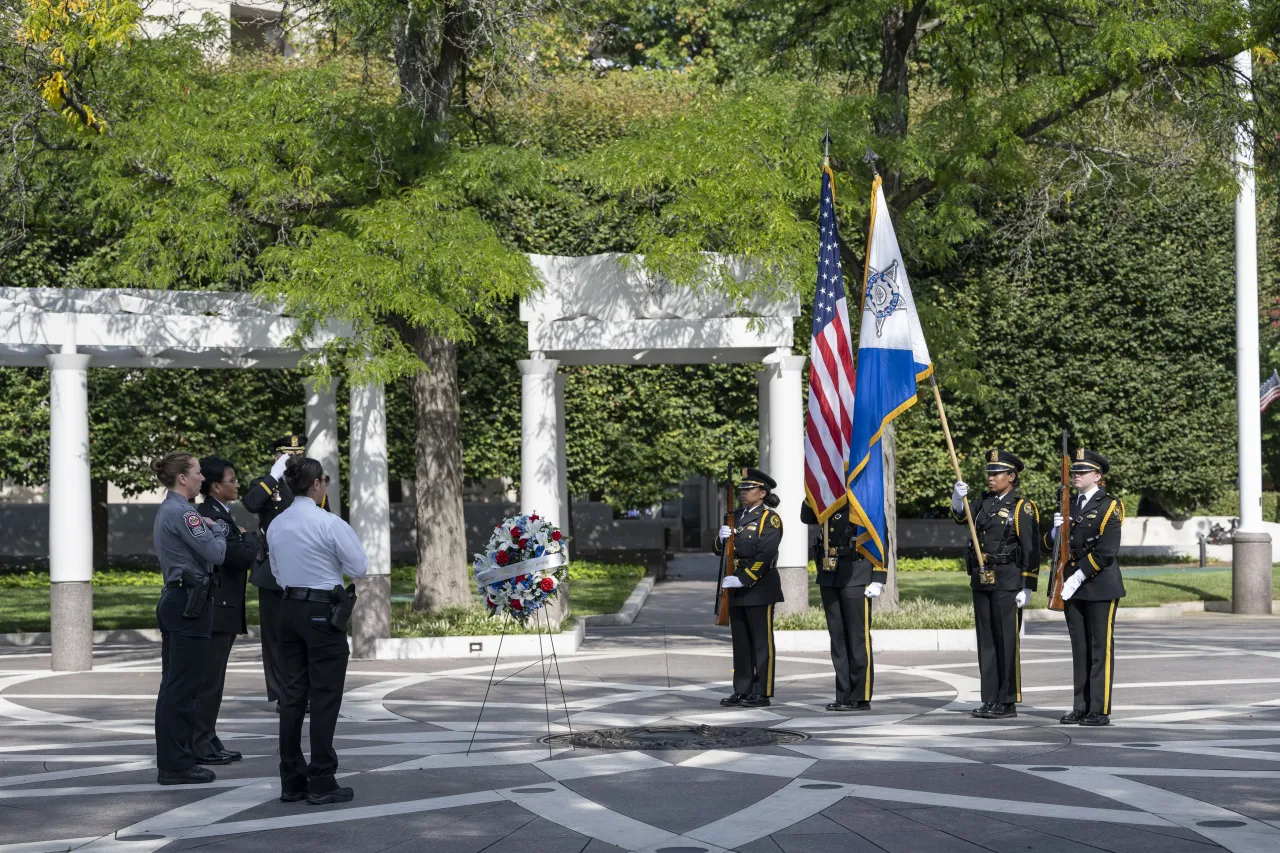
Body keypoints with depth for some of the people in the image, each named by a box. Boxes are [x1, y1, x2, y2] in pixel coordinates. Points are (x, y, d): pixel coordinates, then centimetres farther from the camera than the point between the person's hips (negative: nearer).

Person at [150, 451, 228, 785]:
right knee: (182, 686, -6)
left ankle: (174, 760, 17)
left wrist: (208, 528, 5)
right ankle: (175, 765, -3)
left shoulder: (168, 510, 16)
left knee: (175, 684, 12)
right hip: (190, 604, -10)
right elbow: (215, 553, -17)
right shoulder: (181, 512, -15)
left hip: (173, 602, 10)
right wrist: (219, 528, 1)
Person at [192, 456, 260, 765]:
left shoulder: (217, 514, 15)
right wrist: (249, 536, -5)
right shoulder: (212, 517, -18)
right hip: (215, 611, -11)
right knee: (208, 679, -6)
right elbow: (244, 556, -21)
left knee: (212, 679, 15)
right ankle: (199, 745, -2)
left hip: (221, 610, 11)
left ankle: (207, 742, 21)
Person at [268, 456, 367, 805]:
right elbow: (360, 568, -8)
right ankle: (322, 783, 0)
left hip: (289, 609, 7)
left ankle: (291, 781, 13)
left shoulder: (276, 525, 6)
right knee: (325, 698, -1)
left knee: (292, 696, 9)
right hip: (323, 611, -7)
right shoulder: (330, 524, -15)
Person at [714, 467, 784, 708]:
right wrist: (722, 539, -7)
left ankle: (762, 693, 0)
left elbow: (765, 555, -17)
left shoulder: (769, 518, -7)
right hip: (736, 589, 7)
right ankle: (742, 691, 15)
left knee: (761, 642, -2)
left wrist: (743, 579, -21)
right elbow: (719, 550, 16)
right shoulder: (736, 516, 15)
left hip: (759, 587, -7)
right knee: (740, 642, 10)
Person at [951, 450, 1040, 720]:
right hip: (981, 580, 7)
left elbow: (1031, 551, -9)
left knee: (1007, 642, -4)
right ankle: (990, 700, 14)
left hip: (1008, 583, -7)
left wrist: (1027, 588, -14)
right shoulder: (984, 502, 14)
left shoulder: (1022, 508, -6)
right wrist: (958, 497, -20)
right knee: (986, 641, 8)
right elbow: (961, 516, 0)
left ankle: (1008, 703, 1)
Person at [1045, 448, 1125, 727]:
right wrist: (1056, 530, -7)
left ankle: (1100, 710, -1)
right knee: (1079, 649, 9)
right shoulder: (1070, 506, 14)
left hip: (1100, 587, -6)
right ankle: (1081, 707, 13)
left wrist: (1078, 578, -17)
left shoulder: (1109, 506, -5)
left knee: (1100, 648, -3)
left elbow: (1106, 552, -14)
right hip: (1071, 587, 6)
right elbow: (1050, 545, 15)